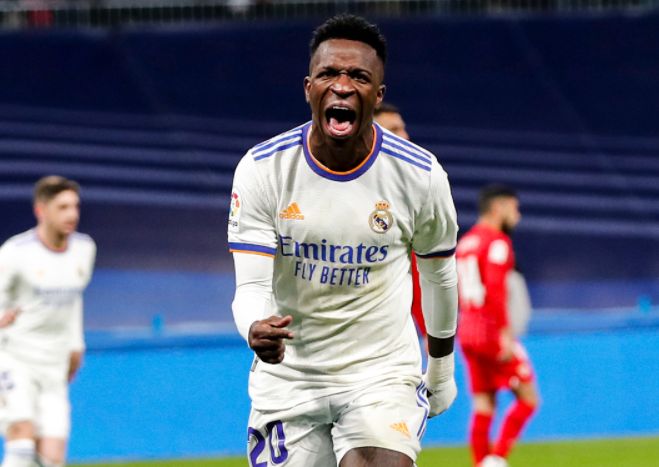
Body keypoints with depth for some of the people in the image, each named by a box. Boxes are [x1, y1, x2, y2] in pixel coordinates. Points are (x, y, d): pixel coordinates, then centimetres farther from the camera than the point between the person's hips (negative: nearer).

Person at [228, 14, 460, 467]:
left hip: (384, 374, -1)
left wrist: (442, 368, 21)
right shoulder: (262, 169, -10)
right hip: (288, 376, 1)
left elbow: (439, 273, 10)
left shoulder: (420, 174, -8)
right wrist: (256, 329, -38)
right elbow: (251, 285, -14)